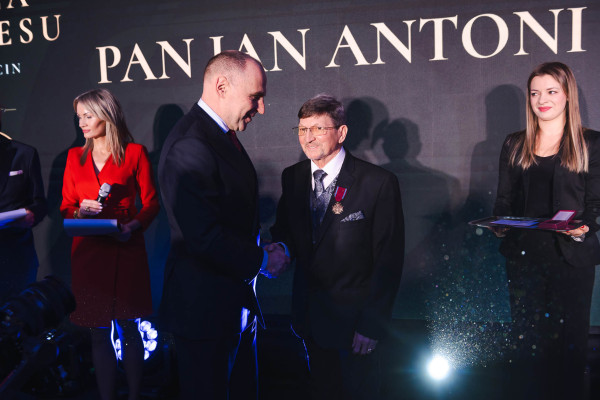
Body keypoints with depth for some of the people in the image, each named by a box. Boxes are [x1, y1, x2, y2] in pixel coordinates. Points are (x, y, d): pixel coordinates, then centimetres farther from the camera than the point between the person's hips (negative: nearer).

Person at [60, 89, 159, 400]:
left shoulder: (135, 153, 1)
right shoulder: (75, 157, 13)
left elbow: (151, 202, 1)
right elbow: (66, 207, 13)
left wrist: (134, 226, -16)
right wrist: (80, 211, -9)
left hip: (125, 251, -3)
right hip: (88, 253, 3)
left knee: (128, 329, 5)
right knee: (99, 333, 7)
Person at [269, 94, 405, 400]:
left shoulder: (379, 183, -16)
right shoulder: (292, 177, 1)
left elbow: (389, 260, -14)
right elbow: (283, 228, 12)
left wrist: (373, 325, -14)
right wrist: (282, 247, -12)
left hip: (356, 317, -4)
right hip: (310, 314, 5)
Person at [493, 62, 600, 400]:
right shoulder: (515, 145, 12)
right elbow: (504, 200, 12)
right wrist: (500, 227, -8)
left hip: (571, 255, -2)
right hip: (524, 255, 3)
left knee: (567, 337, 3)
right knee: (528, 336, 8)